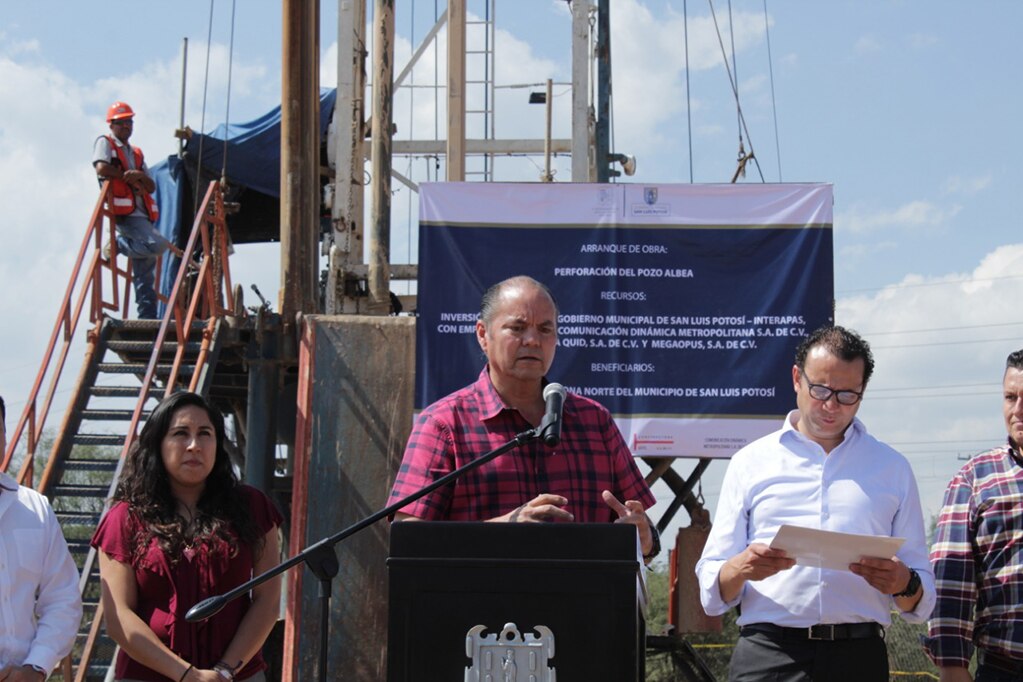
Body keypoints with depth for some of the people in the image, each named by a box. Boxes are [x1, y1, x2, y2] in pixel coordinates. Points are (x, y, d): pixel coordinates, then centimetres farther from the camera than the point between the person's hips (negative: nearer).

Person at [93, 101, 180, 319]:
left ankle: (147, 318, 2)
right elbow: (101, 168, -15)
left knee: (145, 276, 2)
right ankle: (118, 243, -8)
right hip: (125, 213, -7)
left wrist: (141, 177, -4)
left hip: (142, 215, 7)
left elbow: (151, 187, 17)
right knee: (158, 244, -29)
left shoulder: (136, 154, 26)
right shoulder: (105, 143, 5)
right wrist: (127, 176, -3)